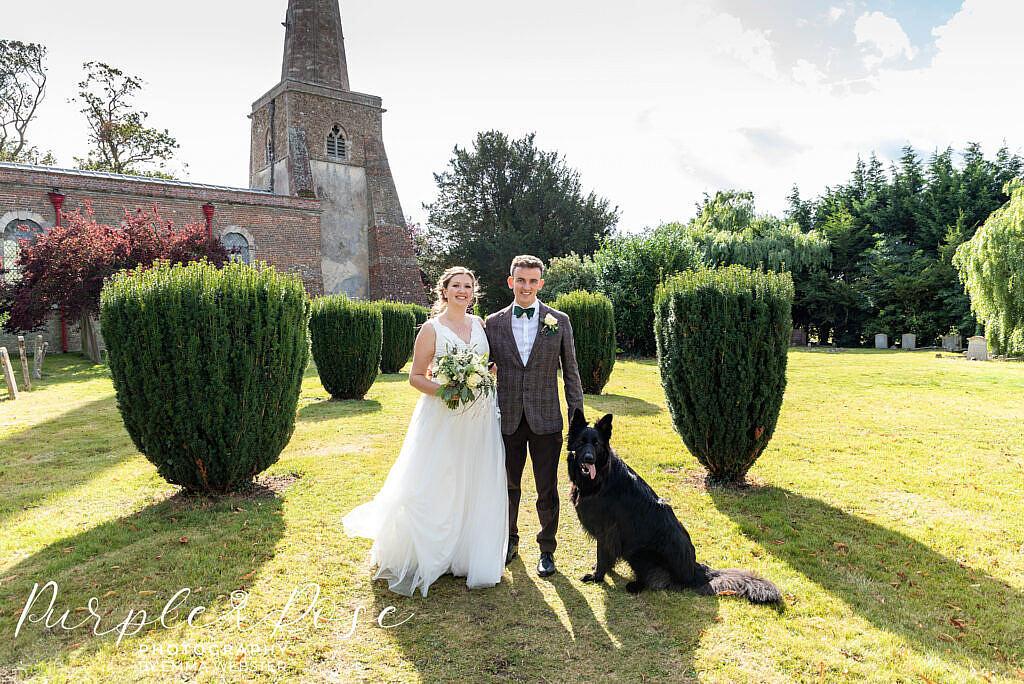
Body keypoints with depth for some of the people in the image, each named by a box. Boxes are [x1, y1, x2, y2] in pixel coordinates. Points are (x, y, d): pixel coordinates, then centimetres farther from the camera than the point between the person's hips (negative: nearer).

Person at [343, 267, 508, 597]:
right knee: (434, 487, -2)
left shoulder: (480, 324, 8)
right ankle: (428, 555, 16)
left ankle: (468, 554, 26)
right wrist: (444, 390, -20)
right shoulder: (432, 329, -5)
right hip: (443, 417, -4)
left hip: (480, 419, 5)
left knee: (476, 488, 10)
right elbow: (415, 376, -5)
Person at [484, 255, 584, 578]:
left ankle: (547, 549, 27)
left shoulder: (559, 321, 1)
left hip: (546, 420, -1)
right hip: (507, 420, 1)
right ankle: (510, 541, 36)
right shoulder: (493, 323, 3)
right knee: (508, 487, 14)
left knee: (547, 490, 7)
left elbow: (570, 371, 4)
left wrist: (577, 416, 0)